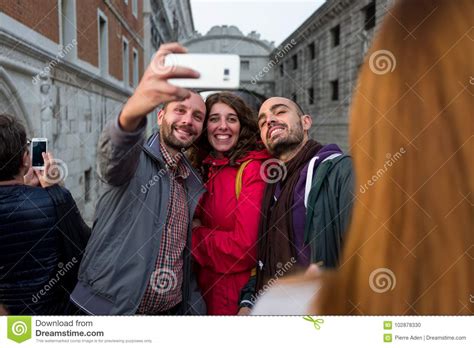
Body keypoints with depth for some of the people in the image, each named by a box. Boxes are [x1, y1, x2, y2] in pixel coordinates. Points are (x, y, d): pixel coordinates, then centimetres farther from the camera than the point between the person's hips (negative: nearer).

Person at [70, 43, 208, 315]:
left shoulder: (195, 183, 7)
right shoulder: (134, 160, -10)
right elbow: (114, 151, -35)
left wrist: (193, 306, 5)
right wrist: (134, 108, -55)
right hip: (112, 306, -5)